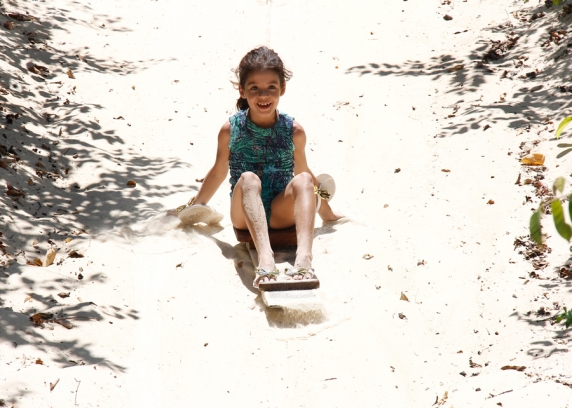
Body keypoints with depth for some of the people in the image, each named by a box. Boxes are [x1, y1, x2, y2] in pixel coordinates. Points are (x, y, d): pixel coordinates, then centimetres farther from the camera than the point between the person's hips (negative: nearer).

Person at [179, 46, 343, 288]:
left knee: (303, 180, -27)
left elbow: (303, 172, 16)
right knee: (248, 179, -31)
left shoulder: (294, 131, 0)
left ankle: (304, 258, -48)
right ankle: (265, 257, -54)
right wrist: (196, 208, 24)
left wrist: (325, 212, 25)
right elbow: (219, 171, 14)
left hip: (281, 214, 1)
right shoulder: (230, 130, -2)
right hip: (245, 215, -1)